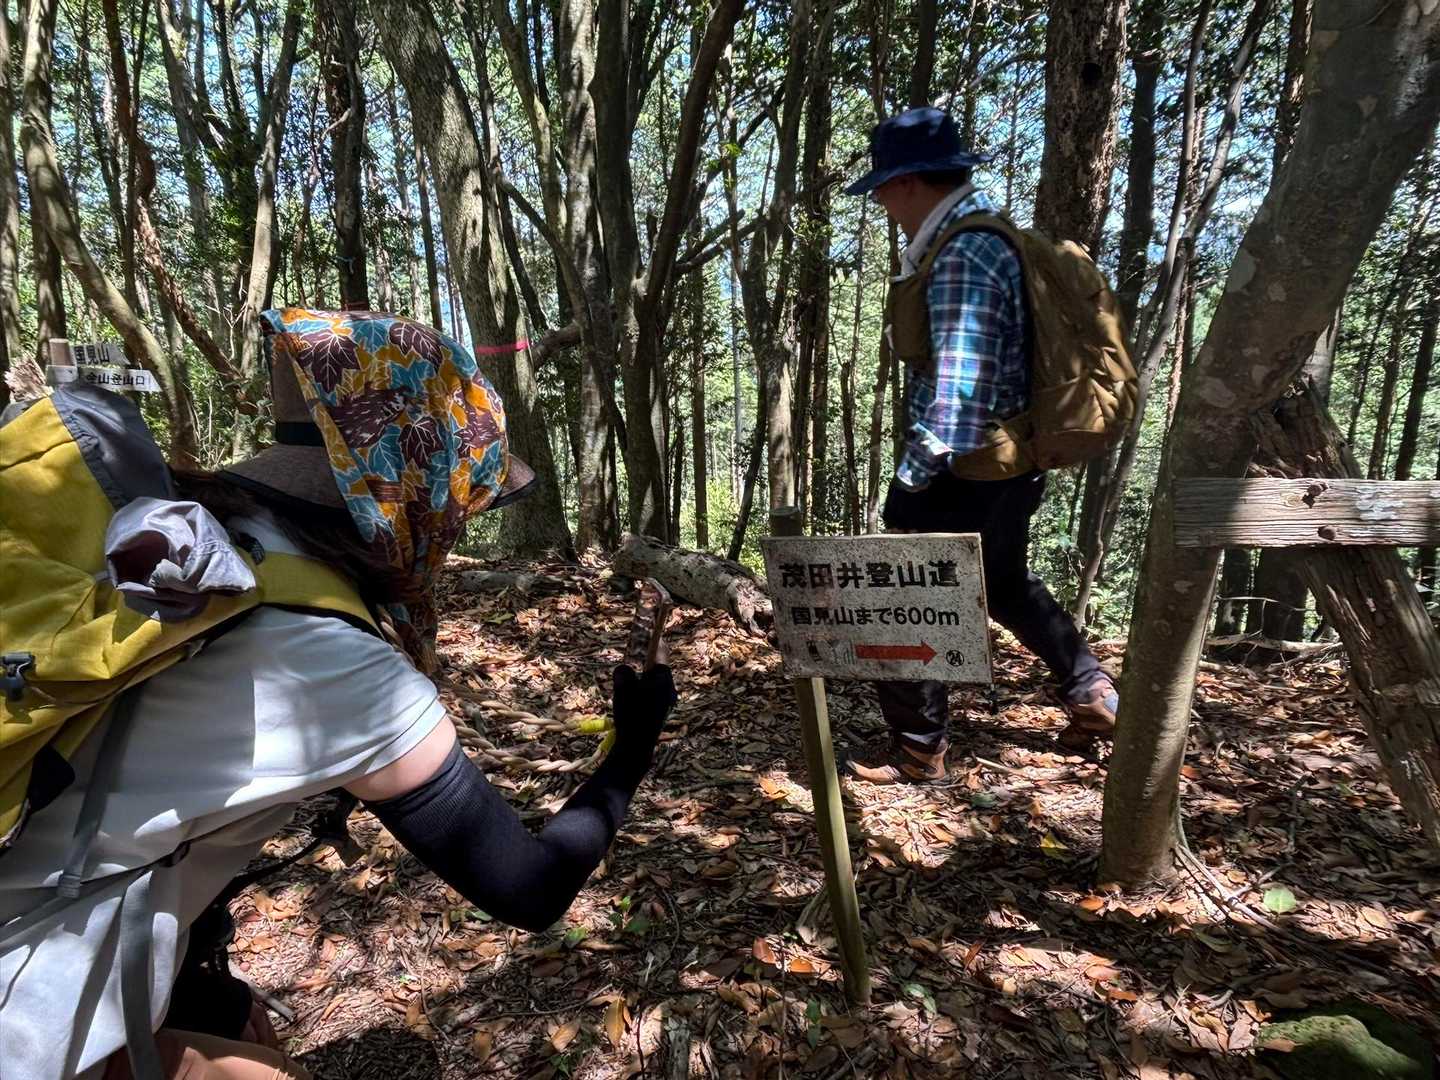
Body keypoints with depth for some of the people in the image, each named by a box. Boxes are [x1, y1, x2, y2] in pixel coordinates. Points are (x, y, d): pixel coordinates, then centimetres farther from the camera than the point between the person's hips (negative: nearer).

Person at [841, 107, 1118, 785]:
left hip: (961, 475, -10)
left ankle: (917, 751, 18)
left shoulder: (962, 259, -20)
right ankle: (1092, 694, 39)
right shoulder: (998, 239, 11)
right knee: (1007, 585, 28)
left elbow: (953, 395, -26)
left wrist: (909, 485, -20)